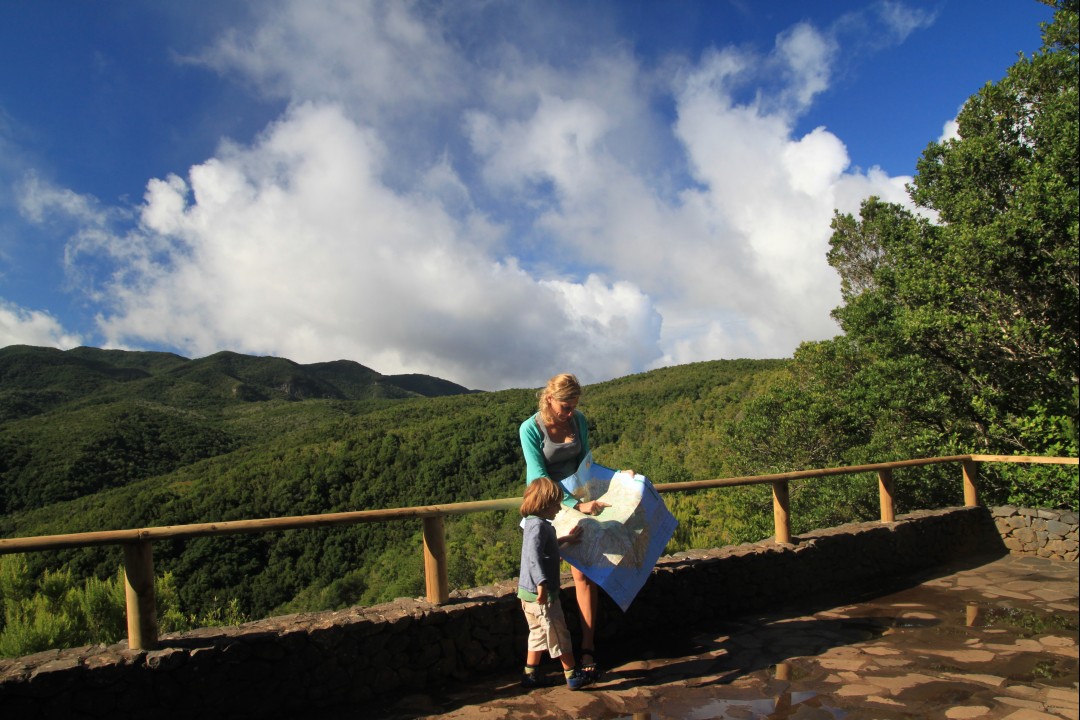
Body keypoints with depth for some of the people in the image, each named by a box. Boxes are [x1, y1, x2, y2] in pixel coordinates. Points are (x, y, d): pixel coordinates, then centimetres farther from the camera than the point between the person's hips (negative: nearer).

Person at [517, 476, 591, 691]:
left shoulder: (535, 523, 11)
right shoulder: (538, 525, -21)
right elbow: (533, 555, -32)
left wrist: (566, 539, 36)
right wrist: (541, 583, -36)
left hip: (529, 592, 10)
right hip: (541, 593, -10)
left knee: (539, 633, 20)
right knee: (558, 634, 4)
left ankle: (530, 675, 27)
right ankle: (572, 676, 15)